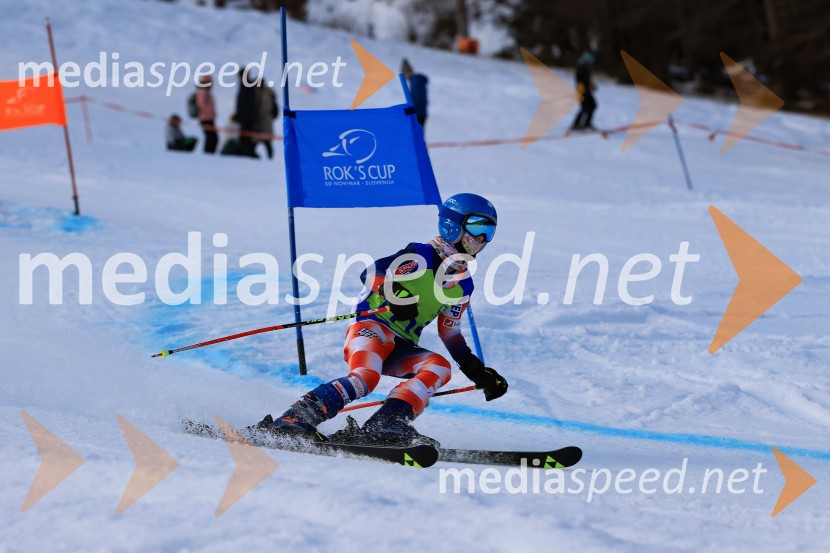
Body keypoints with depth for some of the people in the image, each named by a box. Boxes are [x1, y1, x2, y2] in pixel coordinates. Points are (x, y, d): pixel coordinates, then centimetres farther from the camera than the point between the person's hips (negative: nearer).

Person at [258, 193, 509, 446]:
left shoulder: (463, 285, 17)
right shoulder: (421, 257, -5)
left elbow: (450, 334, 25)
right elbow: (372, 274, -16)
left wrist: (479, 373, 19)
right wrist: (394, 292, -37)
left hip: (401, 348, 7)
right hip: (372, 327, -7)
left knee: (439, 367, -22)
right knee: (365, 376, -34)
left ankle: (385, 425, -37)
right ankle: (293, 419, -36)